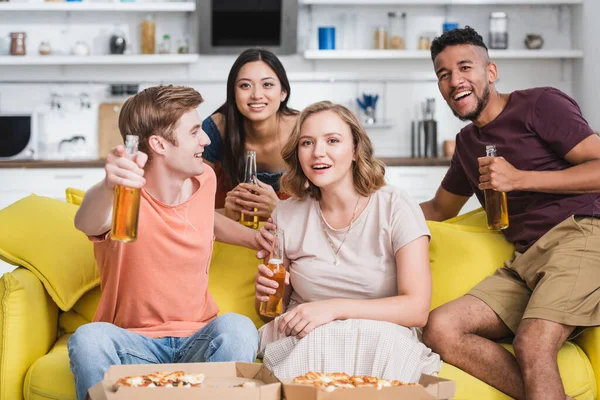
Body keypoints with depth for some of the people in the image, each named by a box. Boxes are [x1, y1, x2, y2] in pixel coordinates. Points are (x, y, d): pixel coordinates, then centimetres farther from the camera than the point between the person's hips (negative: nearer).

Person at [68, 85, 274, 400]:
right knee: (88, 338, -35)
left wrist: (250, 237, 11)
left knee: (237, 327, -31)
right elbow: (86, 223, -44)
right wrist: (108, 187, -66)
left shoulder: (204, 179, 2)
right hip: (132, 343, -3)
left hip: (198, 339, 3)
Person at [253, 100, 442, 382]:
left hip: (384, 346, -1)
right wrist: (266, 293, -7)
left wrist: (334, 308, -22)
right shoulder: (286, 215, 7)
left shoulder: (395, 208, -3)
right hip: (300, 344, 2)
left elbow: (417, 309, -12)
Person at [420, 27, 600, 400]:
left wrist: (519, 179, -10)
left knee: (532, 344, -34)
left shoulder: (540, 103, 2)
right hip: (524, 261, 7)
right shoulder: (468, 141, 25)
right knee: (440, 329, -19)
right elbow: (440, 209, 37)